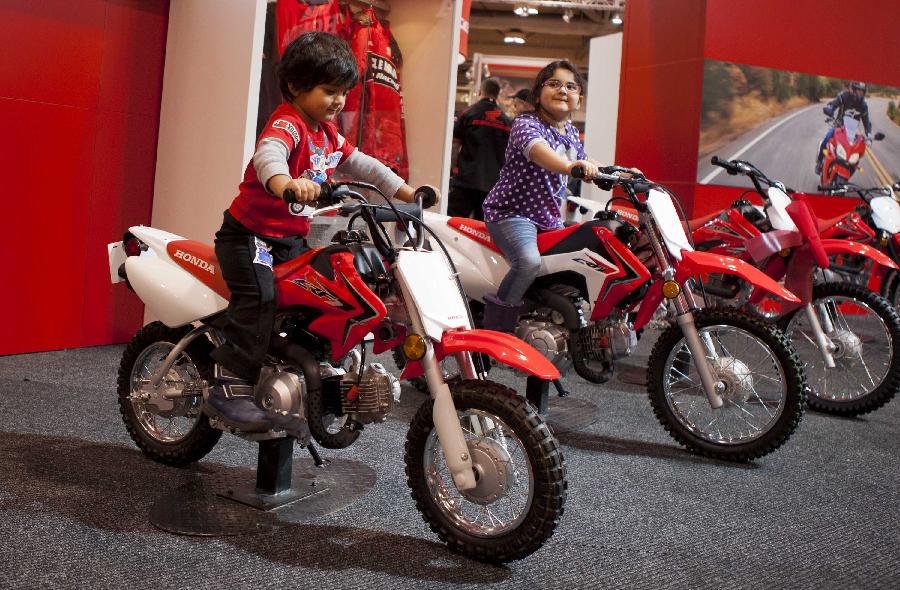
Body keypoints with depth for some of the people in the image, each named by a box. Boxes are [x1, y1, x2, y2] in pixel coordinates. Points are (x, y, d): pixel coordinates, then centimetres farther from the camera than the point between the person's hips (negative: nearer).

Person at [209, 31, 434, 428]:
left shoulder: (327, 134, 12)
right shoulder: (287, 123, -19)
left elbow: (360, 164, 19)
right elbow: (268, 153, -41)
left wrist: (405, 191, 11)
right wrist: (285, 183, -63)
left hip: (292, 238, 9)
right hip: (249, 232, -9)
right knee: (259, 297, -25)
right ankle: (231, 387, -21)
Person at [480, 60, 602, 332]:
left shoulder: (571, 133, 13)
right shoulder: (526, 124, -13)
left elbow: (583, 161, 33)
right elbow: (536, 149, -37)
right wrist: (567, 166, -57)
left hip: (550, 218, 9)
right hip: (512, 211, -9)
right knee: (529, 261, -33)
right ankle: (494, 328, -21)